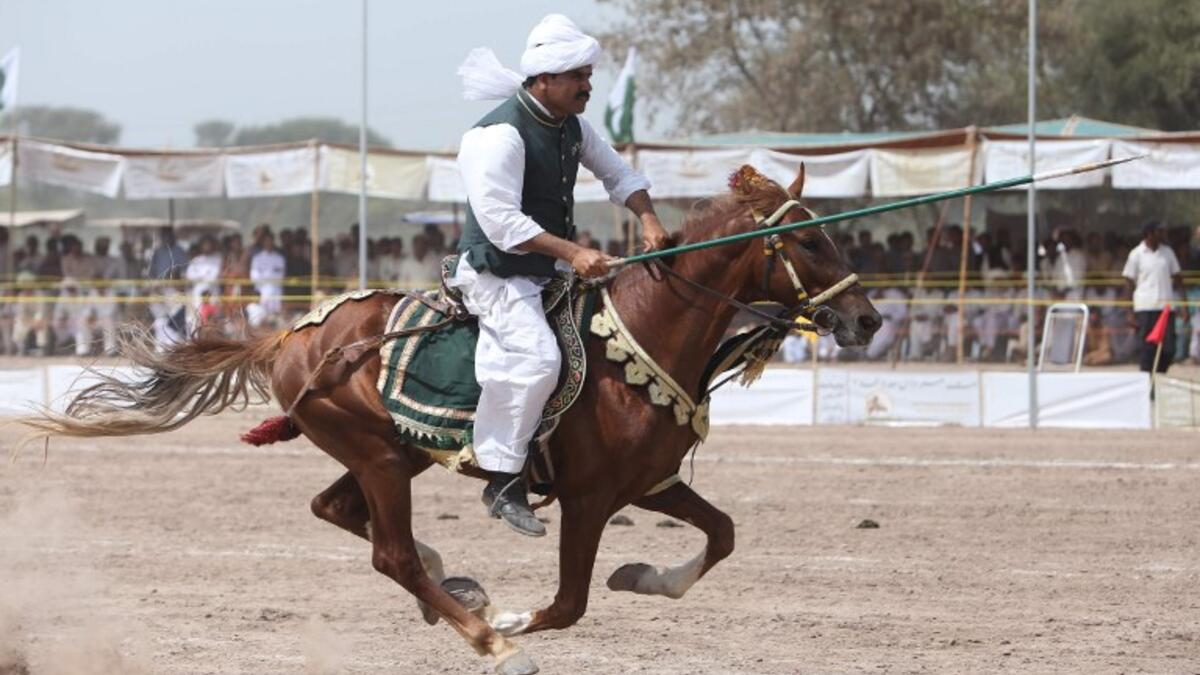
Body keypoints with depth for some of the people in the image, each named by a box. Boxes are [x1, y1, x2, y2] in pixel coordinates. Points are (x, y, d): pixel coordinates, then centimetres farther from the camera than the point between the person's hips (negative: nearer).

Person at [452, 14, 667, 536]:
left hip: (548, 273, 10)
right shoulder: (500, 135, -22)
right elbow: (499, 220, -28)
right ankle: (503, 481, -24)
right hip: (496, 275, -10)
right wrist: (572, 253, -32)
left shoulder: (572, 126, 7)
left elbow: (617, 174, 17)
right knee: (536, 355, -30)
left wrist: (648, 220, -3)